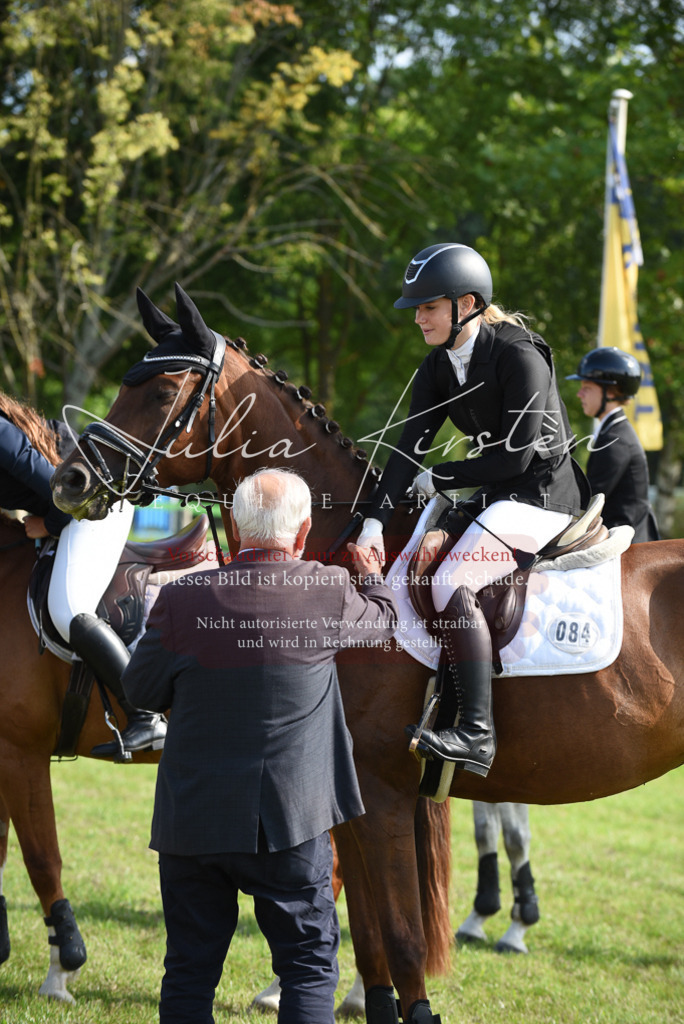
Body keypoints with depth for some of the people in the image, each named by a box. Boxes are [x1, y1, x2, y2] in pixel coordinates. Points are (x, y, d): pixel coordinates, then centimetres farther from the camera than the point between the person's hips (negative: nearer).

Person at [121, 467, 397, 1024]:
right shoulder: (331, 592, -9)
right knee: (310, 966, 10)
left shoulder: (182, 600, -9)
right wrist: (374, 576, 35)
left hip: (190, 818, 1)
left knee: (189, 973, 12)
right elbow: (382, 622, 14)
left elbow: (142, 688, 4)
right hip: (291, 818, -1)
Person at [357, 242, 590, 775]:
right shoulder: (438, 368, 5)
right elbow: (410, 445, -4)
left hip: (545, 494, -10)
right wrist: (376, 520, -17)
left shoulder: (520, 356, -19)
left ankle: (477, 732, -31)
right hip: (497, 497, 10)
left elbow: (515, 456, -21)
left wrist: (438, 478, -12)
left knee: (452, 581, -27)